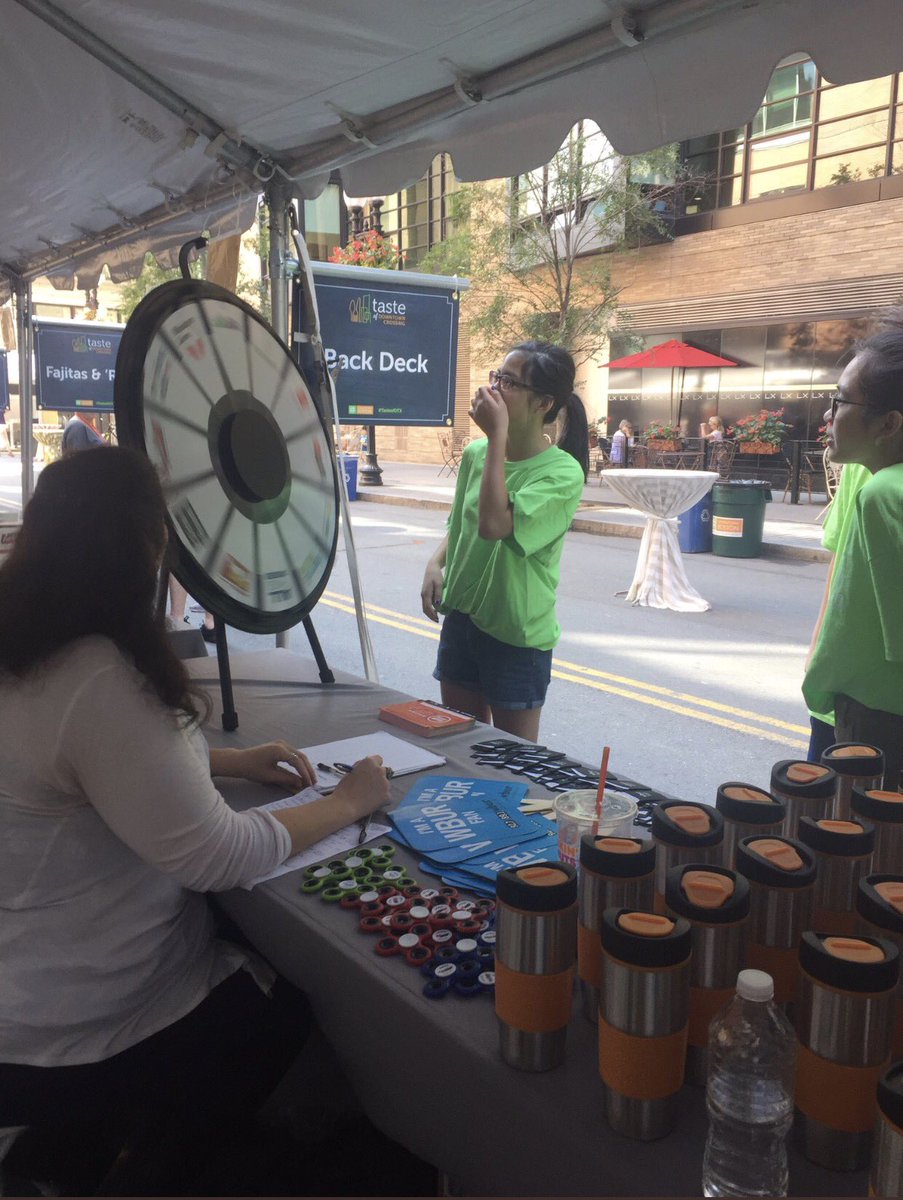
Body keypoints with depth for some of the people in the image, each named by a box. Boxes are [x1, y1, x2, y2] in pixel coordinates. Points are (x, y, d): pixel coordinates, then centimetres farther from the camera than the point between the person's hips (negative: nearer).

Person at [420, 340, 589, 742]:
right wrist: (436, 564, -4)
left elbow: (494, 525, -32)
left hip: (517, 634, -6)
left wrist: (497, 437, -27)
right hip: (460, 617, 6)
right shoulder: (476, 453, 1)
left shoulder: (562, 473, -18)